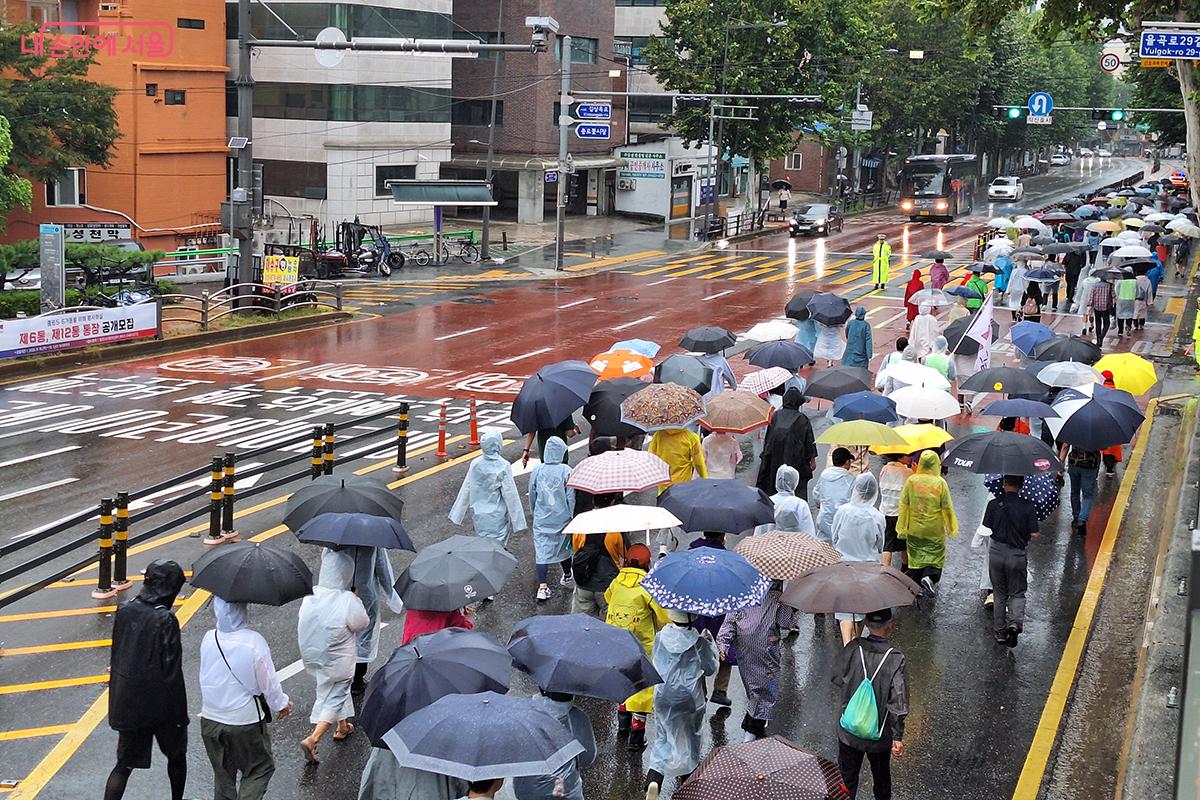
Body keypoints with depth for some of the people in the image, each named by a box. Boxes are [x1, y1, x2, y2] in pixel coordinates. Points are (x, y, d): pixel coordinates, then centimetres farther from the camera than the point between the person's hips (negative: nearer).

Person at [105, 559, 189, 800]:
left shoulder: (124, 611, -4)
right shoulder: (165, 620, -22)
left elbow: (115, 656, 6)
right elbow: (171, 672, -20)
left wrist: (118, 696, 18)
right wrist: (179, 714, -10)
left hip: (125, 704, 5)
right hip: (158, 706, -5)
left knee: (124, 763, 13)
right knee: (176, 757, 20)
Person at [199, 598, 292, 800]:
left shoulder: (208, 640, -10)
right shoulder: (254, 643, -22)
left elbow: (206, 677, 6)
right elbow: (269, 682, -11)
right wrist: (281, 704, 8)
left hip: (210, 720, 4)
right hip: (246, 721, -4)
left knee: (222, 773, 21)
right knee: (261, 769, 13)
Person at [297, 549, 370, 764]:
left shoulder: (310, 595, -13)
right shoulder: (348, 601, -28)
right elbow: (362, 623, -12)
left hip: (312, 656, 6)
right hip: (337, 663, -6)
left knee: (335, 691, 28)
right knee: (334, 698, 10)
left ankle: (343, 726, 48)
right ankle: (312, 739, -3)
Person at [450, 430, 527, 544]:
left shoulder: (475, 464, -6)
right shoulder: (503, 466, -16)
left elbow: (466, 490, 0)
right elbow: (510, 493, -13)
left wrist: (457, 514, 9)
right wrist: (517, 520, -6)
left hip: (479, 515, 4)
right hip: (497, 516, -4)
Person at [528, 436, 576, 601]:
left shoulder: (537, 470, -6)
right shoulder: (566, 471, -14)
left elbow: (532, 495, 6)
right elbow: (571, 498, -10)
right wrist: (573, 518, 2)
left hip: (541, 519, 1)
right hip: (562, 518, -1)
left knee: (542, 550, 1)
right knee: (565, 546, 21)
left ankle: (542, 587, -9)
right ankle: (566, 577, 41)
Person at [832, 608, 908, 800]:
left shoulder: (853, 648, -16)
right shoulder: (896, 659, -22)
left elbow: (837, 678, 0)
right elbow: (898, 704, -19)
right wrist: (898, 737, -8)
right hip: (880, 735, -1)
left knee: (847, 778, 19)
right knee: (881, 777, 24)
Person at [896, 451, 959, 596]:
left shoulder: (911, 480, -7)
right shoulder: (940, 482, -12)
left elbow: (903, 505, -2)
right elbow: (947, 507, -6)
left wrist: (903, 528, 7)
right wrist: (951, 528, 6)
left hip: (914, 528, 2)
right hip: (934, 529, -2)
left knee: (916, 554, 14)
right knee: (935, 554, 12)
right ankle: (930, 576, -8)